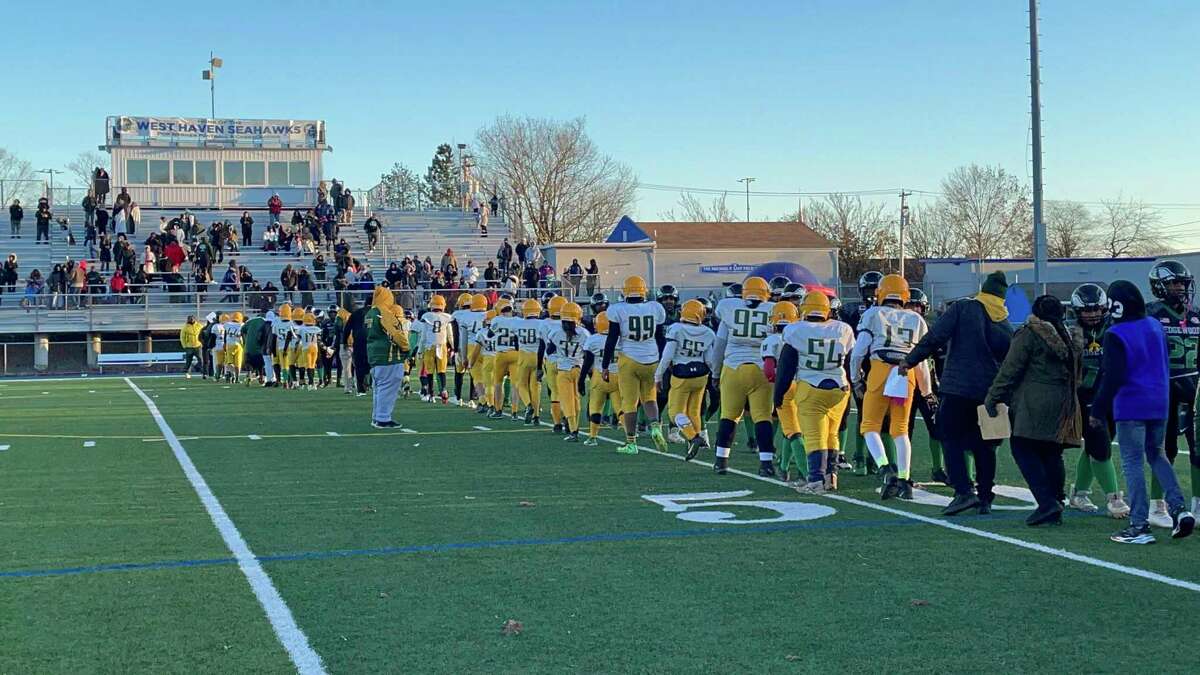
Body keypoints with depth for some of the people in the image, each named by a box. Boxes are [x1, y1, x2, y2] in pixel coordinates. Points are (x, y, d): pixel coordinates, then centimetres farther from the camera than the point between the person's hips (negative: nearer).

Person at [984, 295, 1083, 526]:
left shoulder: (1028, 334, -4)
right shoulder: (1067, 336, 17)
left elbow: (1010, 369, -8)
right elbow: (1075, 375, 19)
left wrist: (992, 397, -4)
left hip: (1034, 403, -7)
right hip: (1062, 404, 7)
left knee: (1023, 448, -4)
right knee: (1052, 454, 12)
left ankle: (1047, 503, -16)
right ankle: (1055, 509, 13)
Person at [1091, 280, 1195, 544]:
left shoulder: (1116, 335, -14)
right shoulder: (1156, 326, 7)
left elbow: (1112, 377, -17)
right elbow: (1164, 366, 18)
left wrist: (1098, 410, -11)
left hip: (1131, 406, -7)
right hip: (1159, 404, 7)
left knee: (1132, 463, -1)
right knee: (1157, 455, 21)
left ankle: (1139, 525, -1)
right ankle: (1179, 509, 8)